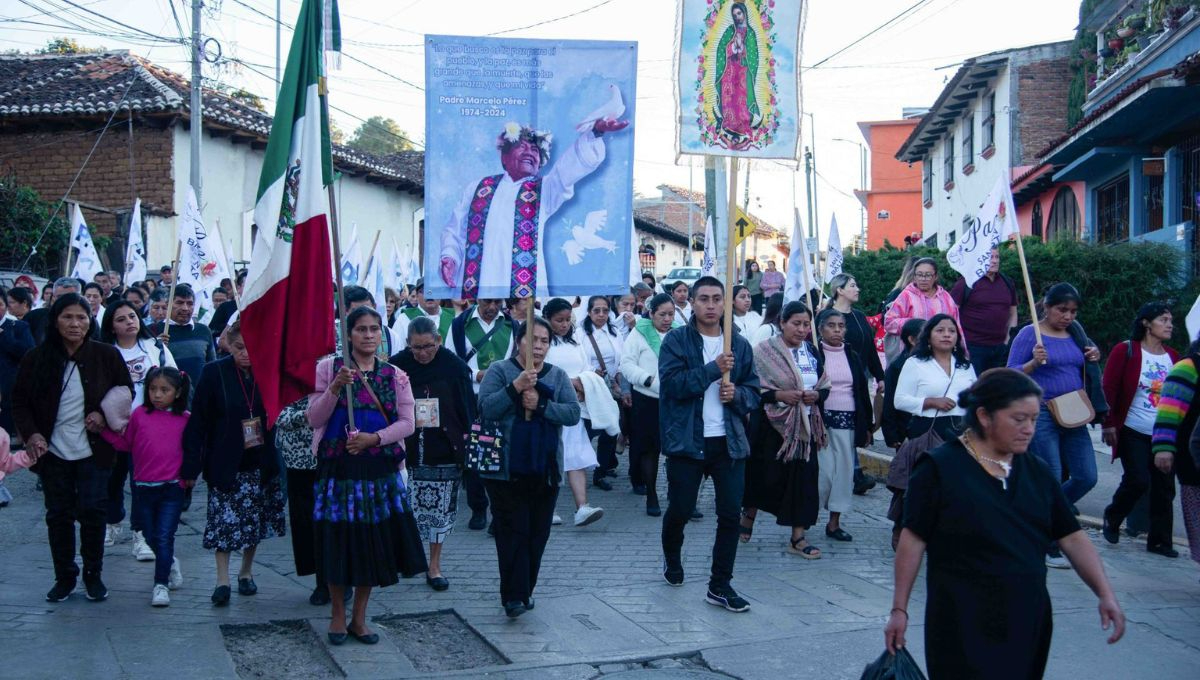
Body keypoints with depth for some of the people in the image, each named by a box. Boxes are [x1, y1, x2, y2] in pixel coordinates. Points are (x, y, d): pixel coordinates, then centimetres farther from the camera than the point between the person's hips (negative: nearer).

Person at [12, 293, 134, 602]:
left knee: (91, 511, -2)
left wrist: (104, 415, -10)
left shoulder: (106, 355, -5)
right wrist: (30, 434, -9)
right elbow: (20, 401, 6)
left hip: (93, 450, -1)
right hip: (52, 452, 1)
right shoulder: (36, 358, -3)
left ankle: (93, 574, 16)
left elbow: (126, 393, 6)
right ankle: (64, 577, 22)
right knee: (59, 515, 8)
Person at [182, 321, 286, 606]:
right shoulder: (214, 373, -9)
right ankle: (222, 580, 7)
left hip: (261, 464, 3)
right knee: (225, 521, -2)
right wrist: (191, 466, -11)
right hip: (226, 463, -2)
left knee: (255, 520, 11)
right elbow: (198, 422, -8)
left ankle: (246, 572, 27)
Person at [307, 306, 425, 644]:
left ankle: (359, 617, 23)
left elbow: (408, 423, 1)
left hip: (380, 469, 2)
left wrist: (374, 438, -13)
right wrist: (335, 388, -18)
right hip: (338, 467, -2)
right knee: (338, 540, 4)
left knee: (373, 542, 7)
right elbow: (314, 419, -3)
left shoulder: (395, 375, 6)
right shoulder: (329, 368, 1)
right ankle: (338, 614, 24)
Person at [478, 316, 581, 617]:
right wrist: (516, 387, -24)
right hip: (507, 470, -4)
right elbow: (485, 409, -13)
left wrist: (541, 405, -17)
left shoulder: (558, 376, 9)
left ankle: (526, 590, 22)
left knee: (537, 533, 9)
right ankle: (513, 596, -3)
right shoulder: (499, 371, 0)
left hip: (545, 470, 4)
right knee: (513, 532, -5)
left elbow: (573, 414, -3)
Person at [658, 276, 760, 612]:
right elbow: (672, 384, -16)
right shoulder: (676, 340, -3)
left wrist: (737, 393, -12)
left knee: (731, 514, 2)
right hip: (687, 440, -3)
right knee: (680, 510, 8)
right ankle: (671, 557, 39)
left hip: (729, 441, 3)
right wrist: (714, 368, -21)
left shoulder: (739, 344, 8)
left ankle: (720, 585, 14)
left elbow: (754, 391, 10)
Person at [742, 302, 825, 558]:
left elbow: (825, 386, 13)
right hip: (772, 424, -4)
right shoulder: (765, 350, -8)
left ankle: (798, 537, 8)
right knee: (765, 475, 6)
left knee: (803, 477, 1)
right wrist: (778, 395, -23)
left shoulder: (812, 352, 8)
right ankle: (748, 515, 33)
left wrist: (816, 395, -8)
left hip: (805, 425, 4)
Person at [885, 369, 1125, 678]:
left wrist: (1105, 594, -4)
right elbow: (913, 541, -8)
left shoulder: (1037, 473, 8)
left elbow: (1073, 538, 8)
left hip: (1028, 622, 5)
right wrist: (899, 609, -7)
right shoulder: (940, 469, -9)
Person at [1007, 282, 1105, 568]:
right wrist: (1034, 362, -24)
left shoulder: (1075, 333, 13)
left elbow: (1082, 374, 22)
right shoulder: (1029, 334, -5)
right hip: (1042, 414, -6)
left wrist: (1093, 359, 2)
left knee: (1086, 477, 4)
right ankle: (1050, 549, 9)